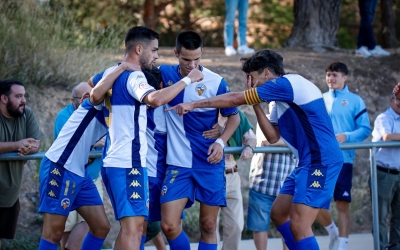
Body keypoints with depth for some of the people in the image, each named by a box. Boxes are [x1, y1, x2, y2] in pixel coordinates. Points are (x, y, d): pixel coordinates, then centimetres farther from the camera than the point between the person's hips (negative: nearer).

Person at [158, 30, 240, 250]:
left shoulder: (215, 82, -5)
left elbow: (234, 116, 5)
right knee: (169, 225, -9)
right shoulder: (165, 74, -1)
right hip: (178, 164, 1)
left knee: (208, 226, 3)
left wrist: (221, 142, -10)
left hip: (209, 163, -1)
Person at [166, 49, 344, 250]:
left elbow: (235, 99, -12)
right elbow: (273, 137, 15)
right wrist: (256, 104, 8)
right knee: (278, 214, 16)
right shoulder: (281, 100, 18)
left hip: (321, 161, -10)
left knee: (299, 226, -14)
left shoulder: (286, 83, -12)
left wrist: (193, 104, -8)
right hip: (308, 162, 10)